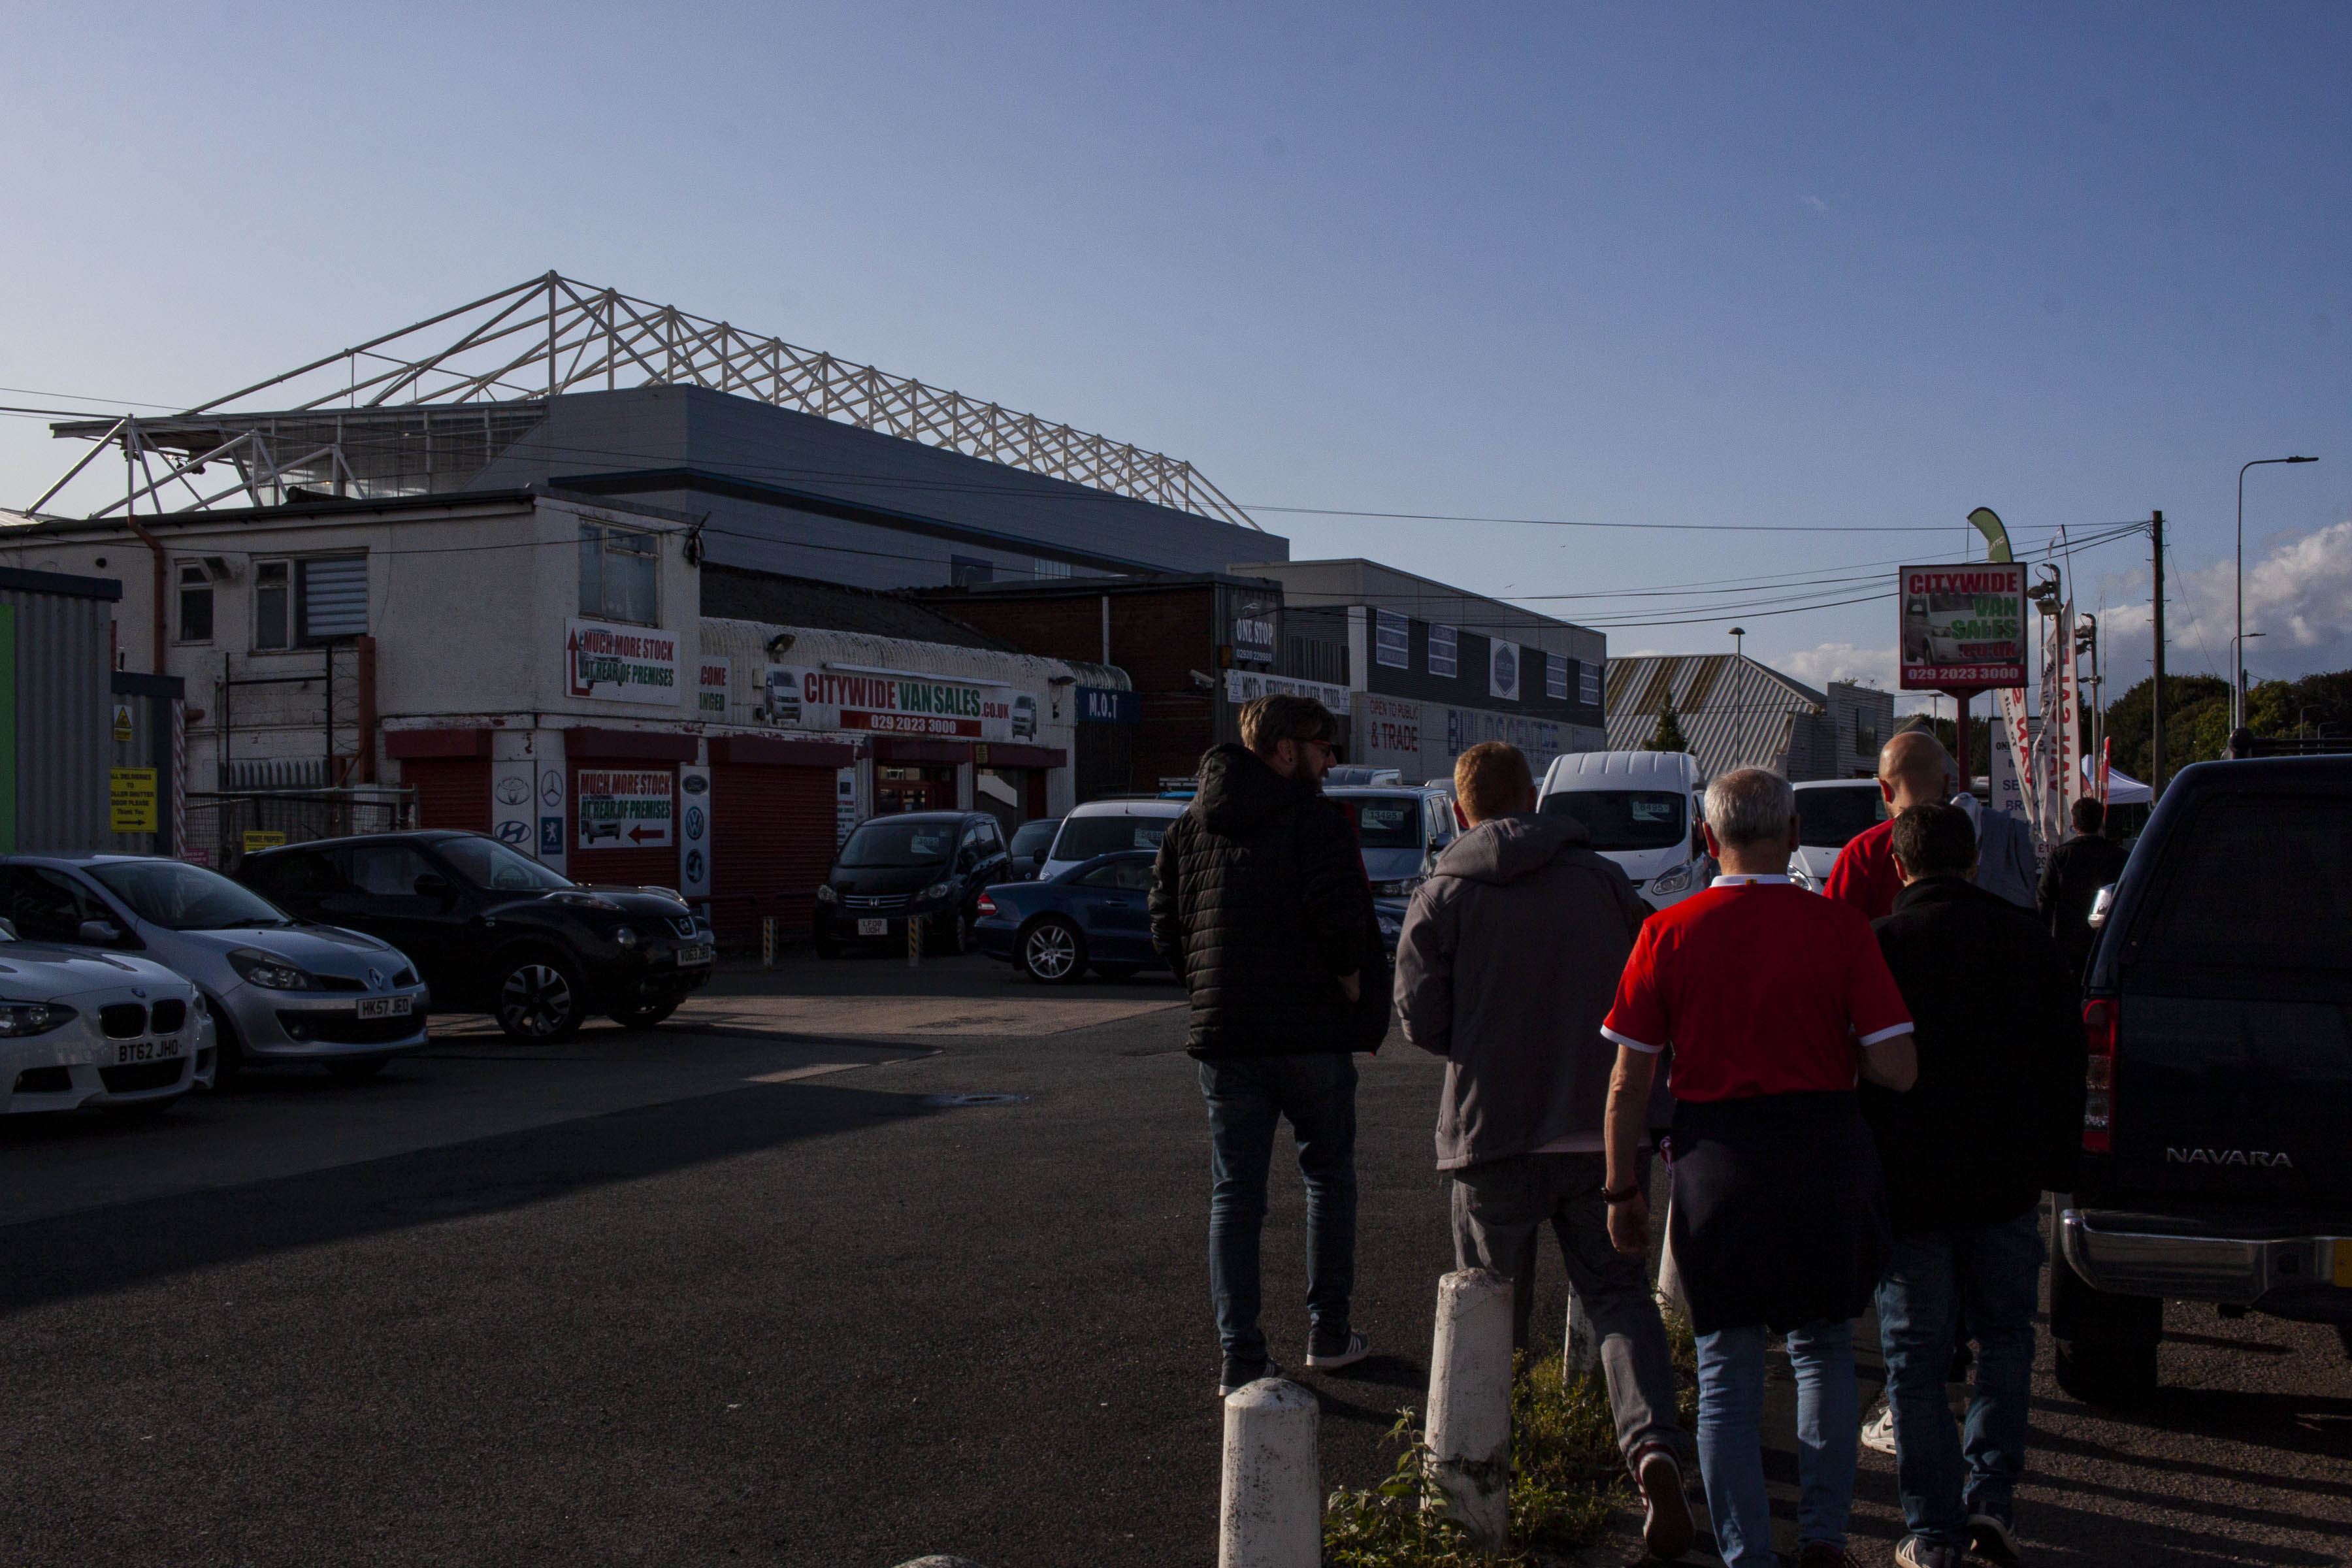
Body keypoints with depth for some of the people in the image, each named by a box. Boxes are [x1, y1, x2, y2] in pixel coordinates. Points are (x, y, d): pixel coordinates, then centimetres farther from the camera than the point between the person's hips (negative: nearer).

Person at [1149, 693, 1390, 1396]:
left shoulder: (1189, 826, 9)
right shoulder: (1316, 819, -8)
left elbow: (1166, 928, 5)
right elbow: (1341, 918, -18)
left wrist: (1210, 991, 13)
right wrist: (1355, 995, -4)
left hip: (1226, 1039, 4)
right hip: (1313, 1034, -4)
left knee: (1234, 1194, 6)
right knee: (1329, 1177, 15)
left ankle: (1240, 1357, 2)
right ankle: (1328, 1332, 21)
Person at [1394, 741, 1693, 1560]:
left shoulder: (1442, 898, -4)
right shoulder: (1601, 879, 2)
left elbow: (1421, 1019, -5)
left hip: (1492, 1129, -1)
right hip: (1601, 1125, 1)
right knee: (1619, 1296, 8)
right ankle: (1654, 1449, -14)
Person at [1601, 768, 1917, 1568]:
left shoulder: (1669, 932, -5)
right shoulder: (1838, 927, -6)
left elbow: (1628, 1085, -4)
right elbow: (1896, 1069, -10)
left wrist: (1622, 1189, 5)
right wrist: (1834, 1048, 11)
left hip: (1717, 1167, -1)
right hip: (1825, 1156, 1)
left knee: (1727, 1373, 10)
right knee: (1823, 1347, 21)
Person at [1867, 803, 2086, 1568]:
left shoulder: (1875, 945, -7)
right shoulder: (2028, 940, 3)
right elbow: (2065, 1064, 7)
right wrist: (2059, 1166, 14)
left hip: (1908, 1182, -2)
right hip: (2007, 1180, 3)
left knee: (1916, 1359, 5)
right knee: (2005, 1337, 18)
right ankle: (1989, 1498, 8)